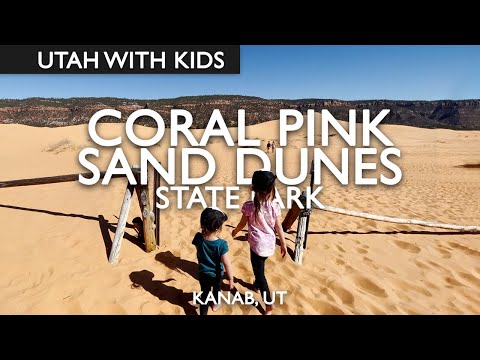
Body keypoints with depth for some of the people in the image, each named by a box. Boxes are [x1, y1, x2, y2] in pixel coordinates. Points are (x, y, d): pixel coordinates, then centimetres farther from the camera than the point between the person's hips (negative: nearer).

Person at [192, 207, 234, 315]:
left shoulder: (198, 238, -23)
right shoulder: (222, 244, -32)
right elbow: (227, 264, -26)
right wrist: (231, 279, -15)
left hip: (203, 273, 1)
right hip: (216, 274, -1)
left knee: (204, 294, 20)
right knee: (216, 289, 30)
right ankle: (215, 304, 57)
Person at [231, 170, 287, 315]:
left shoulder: (249, 206, -18)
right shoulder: (275, 206, -14)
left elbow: (242, 224, -2)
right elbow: (279, 228, -6)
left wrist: (235, 231, 19)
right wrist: (283, 244, 8)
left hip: (257, 244, -4)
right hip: (270, 245, 4)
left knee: (259, 272, 10)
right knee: (260, 267, 29)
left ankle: (269, 304, 13)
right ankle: (257, 285, 53)